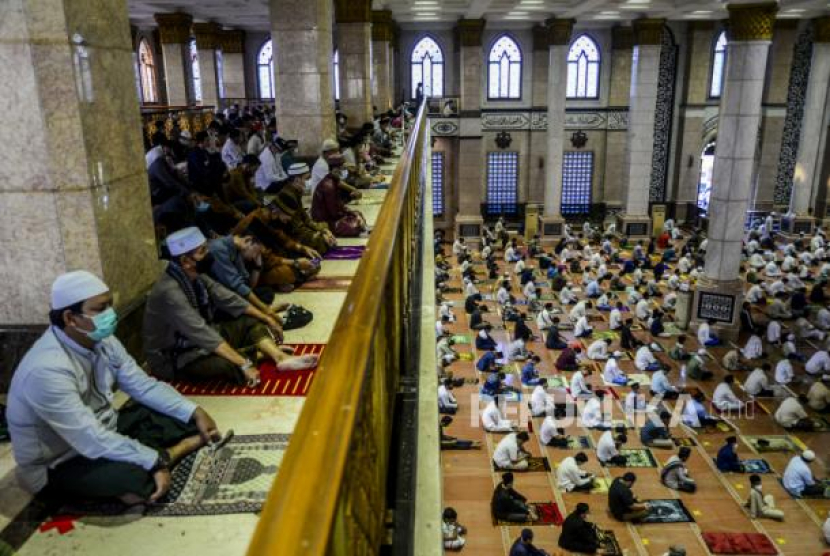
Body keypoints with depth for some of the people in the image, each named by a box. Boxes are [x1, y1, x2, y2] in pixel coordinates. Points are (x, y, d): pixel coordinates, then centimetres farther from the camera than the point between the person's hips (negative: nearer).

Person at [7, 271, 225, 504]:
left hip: (102, 430, 8)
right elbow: (92, 442, -35)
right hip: (57, 467, -8)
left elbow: (144, 386, -1)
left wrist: (195, 412, -10)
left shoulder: (101, 340, -7)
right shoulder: (47, 369, -33)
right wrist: (157, 461, -31)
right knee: (137, 476, -31)